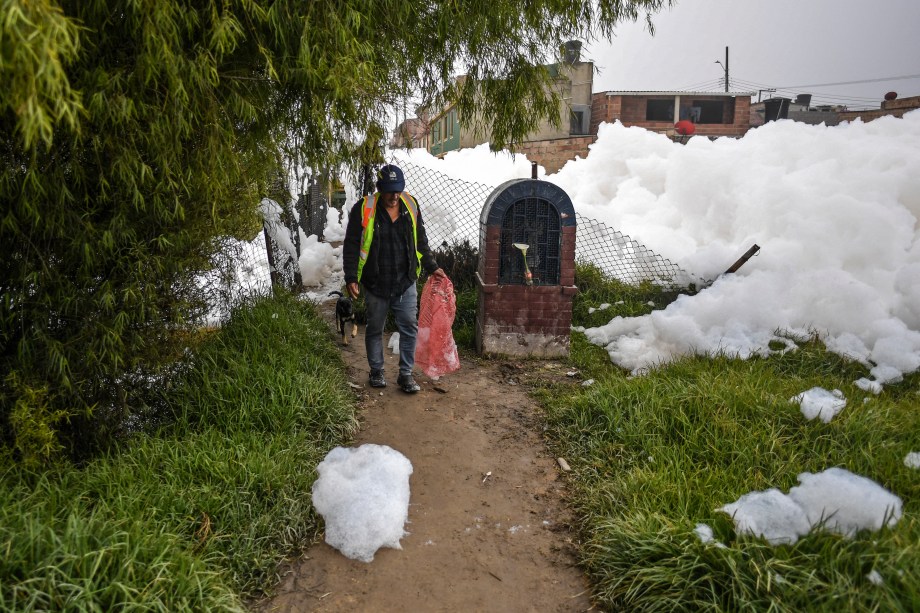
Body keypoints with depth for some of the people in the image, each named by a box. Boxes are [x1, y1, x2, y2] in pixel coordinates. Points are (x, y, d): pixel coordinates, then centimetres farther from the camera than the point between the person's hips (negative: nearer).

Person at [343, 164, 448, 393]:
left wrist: (432, 267, 12)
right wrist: (351, 277, -12)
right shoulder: (363, 209, -8)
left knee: (409, 328, 2)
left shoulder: (411, 206, 4)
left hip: (405, 282, 3)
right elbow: (351, 246, -6)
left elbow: (421, 242, 15)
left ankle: (406, 374, 14)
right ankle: (376, 371, 28)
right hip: (375, 284, -2)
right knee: (375, 329, 11)